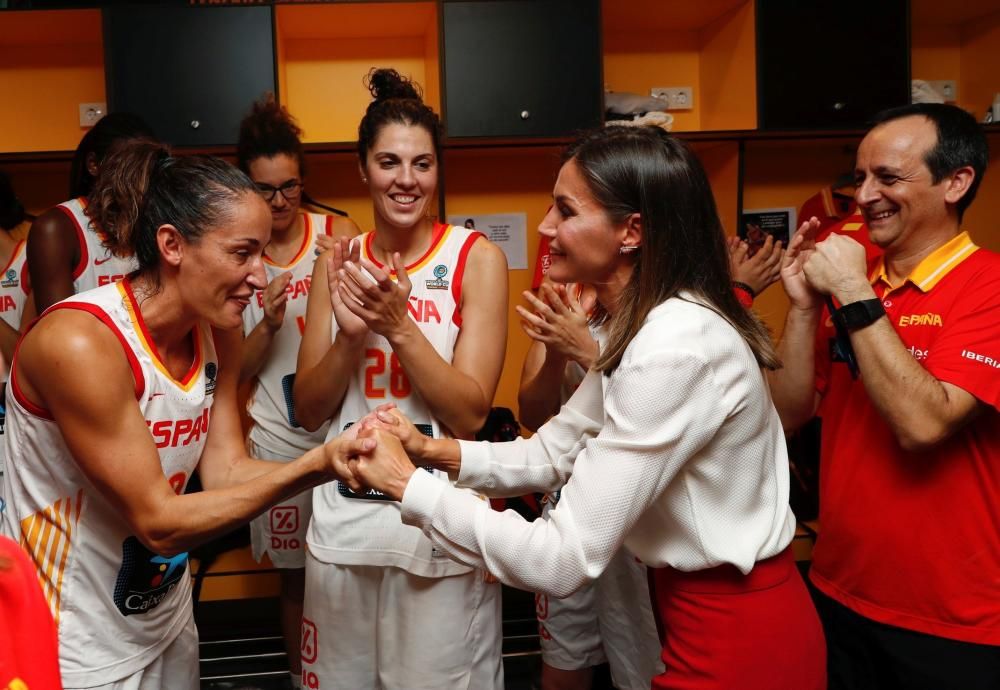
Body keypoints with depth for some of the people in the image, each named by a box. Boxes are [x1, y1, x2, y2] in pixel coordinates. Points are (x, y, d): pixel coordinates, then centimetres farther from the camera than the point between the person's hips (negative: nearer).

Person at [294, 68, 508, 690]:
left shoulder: (477, 258, -7)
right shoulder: (339, 263, 3)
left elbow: (469, 414, -12)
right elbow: (309, 411, 2)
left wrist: (398, 324, -23)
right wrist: (351, 334, -15)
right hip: (344, 519, 4)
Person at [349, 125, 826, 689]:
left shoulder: (675, 349, -29)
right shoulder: (649, 328, 3)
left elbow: (564, 561, -28)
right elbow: (549, 455, 5)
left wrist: (406, 485, -21)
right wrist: (430, 450, -9)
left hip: (736, 636, -8)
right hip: (706, 605, 8)